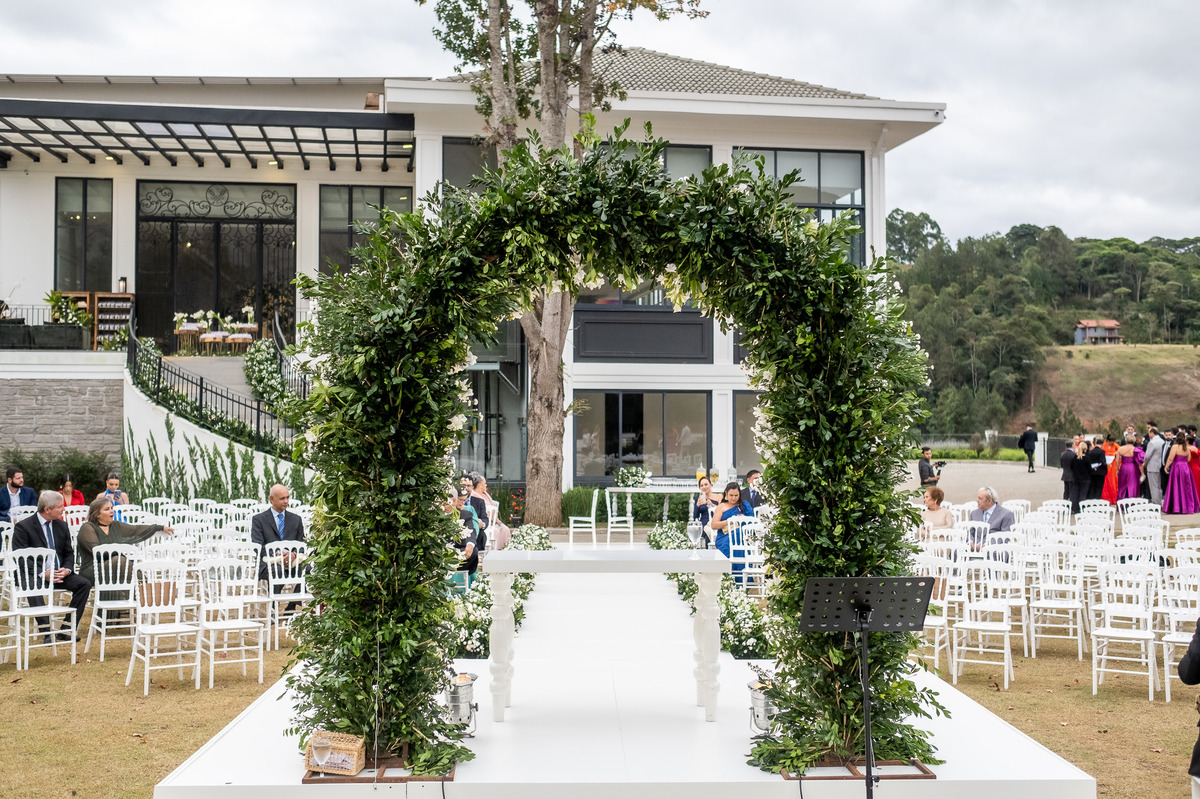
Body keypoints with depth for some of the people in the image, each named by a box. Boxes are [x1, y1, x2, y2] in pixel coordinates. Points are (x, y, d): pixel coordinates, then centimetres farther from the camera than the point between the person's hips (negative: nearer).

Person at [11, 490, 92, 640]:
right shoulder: (23, 527, -6)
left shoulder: (62, 526, 12)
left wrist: (66, 570, -9)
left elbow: (69, 553, 15)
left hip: (59, 573, 5)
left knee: (85, 584, -19)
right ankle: (47, 631, -36)